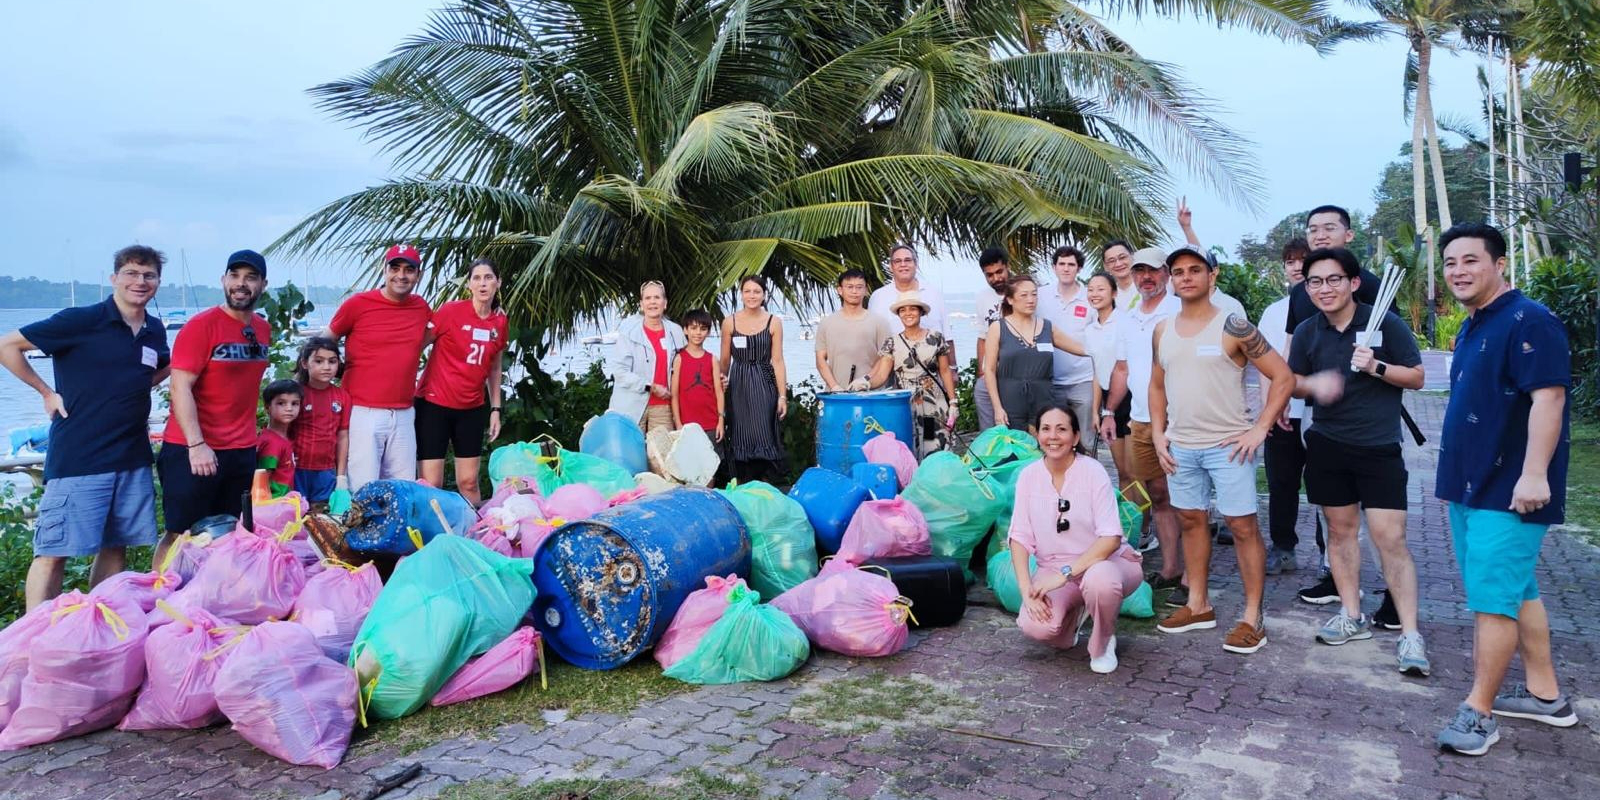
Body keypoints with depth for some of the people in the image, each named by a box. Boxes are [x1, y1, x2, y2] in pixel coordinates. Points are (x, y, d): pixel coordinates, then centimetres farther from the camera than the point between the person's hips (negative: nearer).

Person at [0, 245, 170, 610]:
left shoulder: (155, 331, 9)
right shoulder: (80, 321, -8)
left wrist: (134, 389, 11)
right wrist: (47, 392, -5)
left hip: (132, 458, 6)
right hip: (77, 457, -6)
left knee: (115, 548, 13)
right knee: (53, 552, -2)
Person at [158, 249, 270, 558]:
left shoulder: (264, 330, 8)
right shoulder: (200, 325, -11)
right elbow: (180, 388, -16)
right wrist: (196, 445, -23)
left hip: (243, 451, 6)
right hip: (192, 450, -6)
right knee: (181, 535, 1)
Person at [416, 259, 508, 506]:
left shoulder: (500, 322, 3)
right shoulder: (451, 311, -10)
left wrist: (495, 409, 12)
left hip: (472, 409, 4)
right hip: (434, 404, -4)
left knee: (469, 483, 8)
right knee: (431, 484, -3)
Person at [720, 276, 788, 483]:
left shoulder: (773, 322, 0)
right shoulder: (730, 322, 4)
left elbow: (777, 361, -2)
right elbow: (725, 360, 11)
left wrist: (782, 396, -6)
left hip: (764, 385, -2)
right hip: (738, 386, 2)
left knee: (763, 438, -5)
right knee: (741, 440, 4)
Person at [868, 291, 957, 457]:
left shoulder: (936, 338, 4)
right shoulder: (891, 343, 4)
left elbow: (945, 372, 8)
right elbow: (881, 374, -3)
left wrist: (953, 402, 3)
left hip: (936, 408, 0)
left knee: (938, 455, -3)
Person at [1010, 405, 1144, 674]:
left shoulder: (1093, 471, -13)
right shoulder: (1028, 475, -3)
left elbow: (1111, 538, -19)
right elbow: (1020, 537, -4)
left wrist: (1066, 573, -26)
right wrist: (1027, 589, -17)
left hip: (1104, 561, -3)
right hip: (1053, 569, 3)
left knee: (1099, 580, -39)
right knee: (1034, 626, -24)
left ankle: (1103, 643, -5)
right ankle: (1073, 614, 15)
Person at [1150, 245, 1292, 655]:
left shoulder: (1232, 326, -9)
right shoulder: (1163, 330, 7)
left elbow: (1284, 377, -8)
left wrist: (1260, 429, -12)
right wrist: (1158, 433, 7)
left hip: (1227, 445, -5)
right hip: (1179, 446, 6)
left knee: (1242, 526, -2)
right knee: (1191, 521, 13)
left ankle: (1253, 617, 6)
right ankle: (1198, 605, 25)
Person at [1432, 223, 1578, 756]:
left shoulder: (1528, 321, -14)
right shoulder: (1471, 327, 15)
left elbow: (1548, 398, -22)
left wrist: (1534, 473, -27)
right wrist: (1455, 474, 22)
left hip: (1508, 489, -10)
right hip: (1471, 485, 10)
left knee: (1491, 596, -7)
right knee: (1518, 589, 16)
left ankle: (1479, 710, 0)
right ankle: (1544, 693, 28)